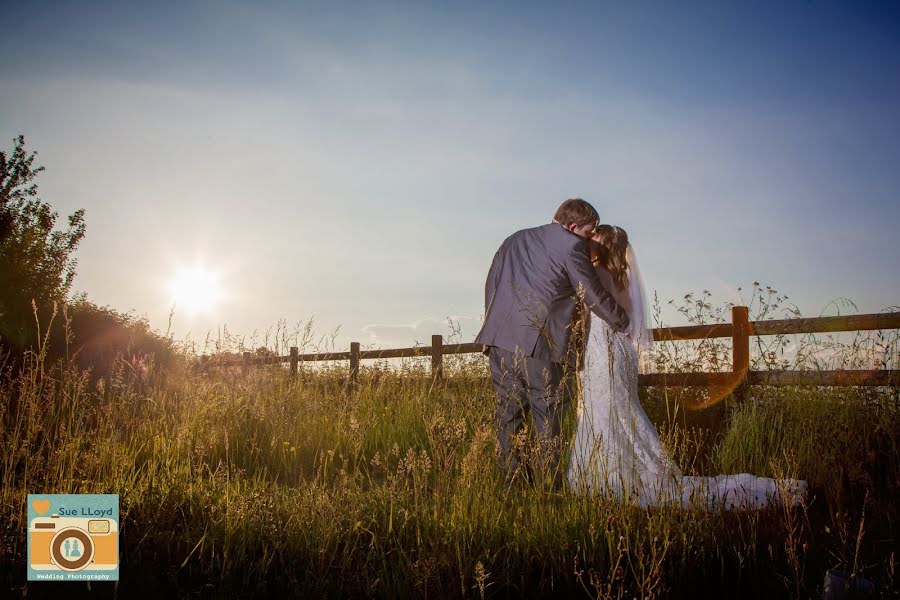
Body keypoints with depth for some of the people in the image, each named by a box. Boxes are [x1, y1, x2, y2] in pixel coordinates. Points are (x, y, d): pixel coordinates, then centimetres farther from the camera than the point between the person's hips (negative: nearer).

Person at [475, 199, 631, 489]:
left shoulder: (515, 239, 19)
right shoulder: (571, 246, -1)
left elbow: (491, 284, 19)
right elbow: (594, 295, 2)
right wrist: (623, 322, 17)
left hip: (500, 339, 6)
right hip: (538, 344, -6)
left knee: (509, 411, 11)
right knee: (548, 415, 4)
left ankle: (508, 477, 14)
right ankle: (549, 483, 8)